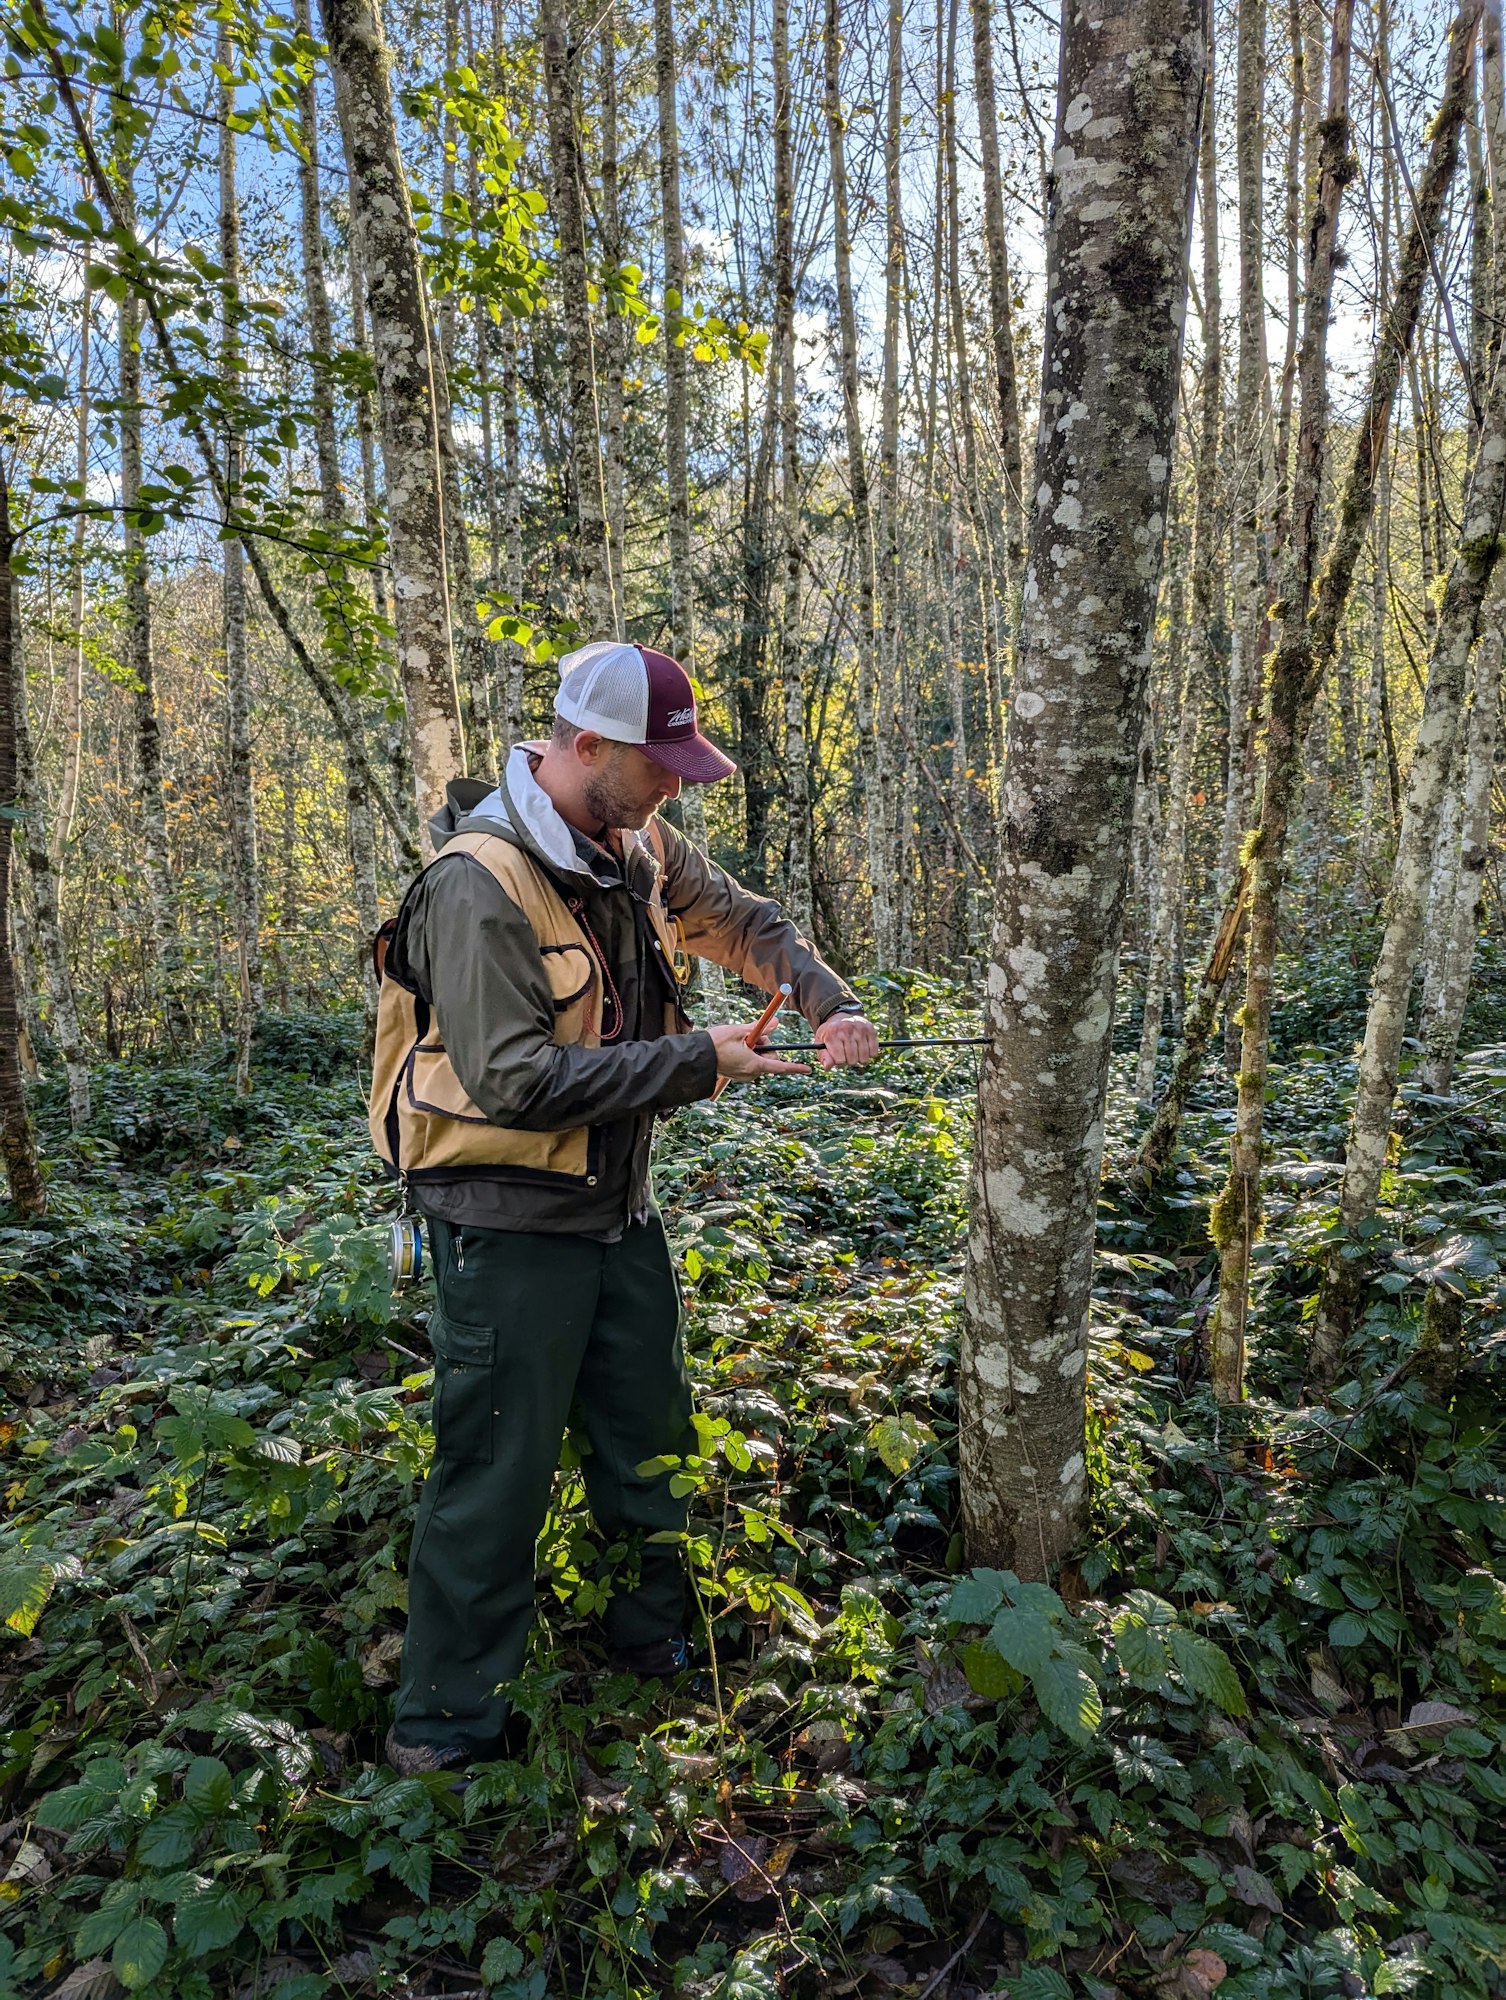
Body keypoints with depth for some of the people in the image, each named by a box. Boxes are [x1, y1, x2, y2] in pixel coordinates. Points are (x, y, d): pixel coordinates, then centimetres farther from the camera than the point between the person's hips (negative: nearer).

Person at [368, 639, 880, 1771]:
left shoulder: (640, 849, 1)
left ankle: (658, 1644, 43)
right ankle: (447, 1731, 23)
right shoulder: (481, 882, -23)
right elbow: (513, 1079, -28)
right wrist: (696, 1063, -25)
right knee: (497, 1476, 3)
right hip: (510, 1222, -8)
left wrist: (835, 1004, -1)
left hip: (620, 1203, 8)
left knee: (650, 1445, 20)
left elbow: (748, 925, 16)